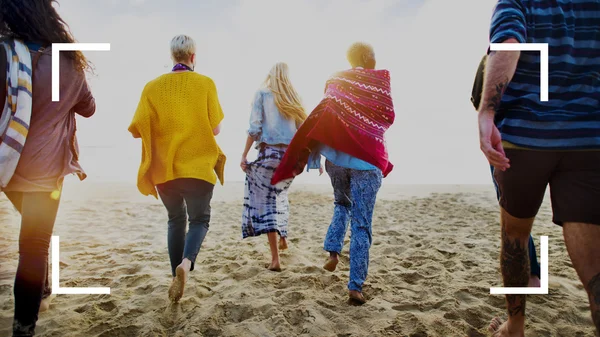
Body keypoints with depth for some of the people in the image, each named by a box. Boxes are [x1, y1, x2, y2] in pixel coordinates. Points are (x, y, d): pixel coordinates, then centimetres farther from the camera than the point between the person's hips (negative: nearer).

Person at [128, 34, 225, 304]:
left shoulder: (153, 86, 2)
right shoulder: (205, 84, -3)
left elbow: (137, 129, -2)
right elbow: (216, 129, -4)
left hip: (163, 168, 3)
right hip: (198, 167, -2)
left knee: (176, 219, 21)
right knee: (199, 219, 13)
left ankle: (177, 273, 20)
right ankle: (186, 263, -14)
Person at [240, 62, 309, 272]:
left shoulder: (262, 94, 3)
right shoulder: (293, 99, 12)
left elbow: (254, 128, -6)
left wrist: (244, 154, -3)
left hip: (269, 153, -4)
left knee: (265, 202, 0)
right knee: (280, 195, 27)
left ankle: (275, 259, -4)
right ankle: (283, 238, 31)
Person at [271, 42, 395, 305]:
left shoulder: (336, 80, 9)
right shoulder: (380, 79, 2)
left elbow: (322, 116, 4)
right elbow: (388, 117, 0)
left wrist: (310, 151, 8)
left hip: (336, 153, 3)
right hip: (367, 156, -3)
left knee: (342, 205, 28)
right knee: (361, 224, 0)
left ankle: (332, 251, 10)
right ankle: (355, 286, -1)